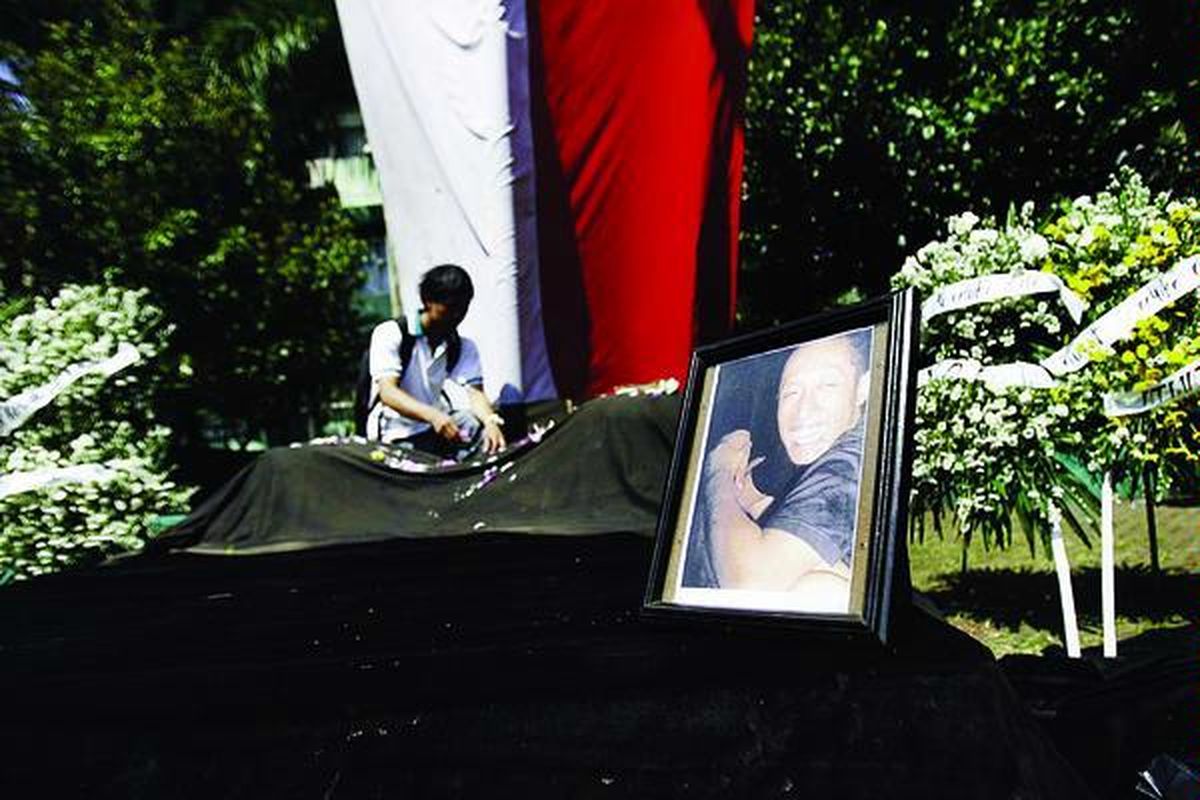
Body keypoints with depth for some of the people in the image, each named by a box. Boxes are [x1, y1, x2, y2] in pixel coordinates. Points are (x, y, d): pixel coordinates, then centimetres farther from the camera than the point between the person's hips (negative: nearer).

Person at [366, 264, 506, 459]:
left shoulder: (464, 348, 9)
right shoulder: (391, 333, -7)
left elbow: (475, 393, -6)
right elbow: (387, 392, -19)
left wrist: (490, 422, -31)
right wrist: (432, 415, -39)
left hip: (436, 431, 5)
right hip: (397, 437, -5)